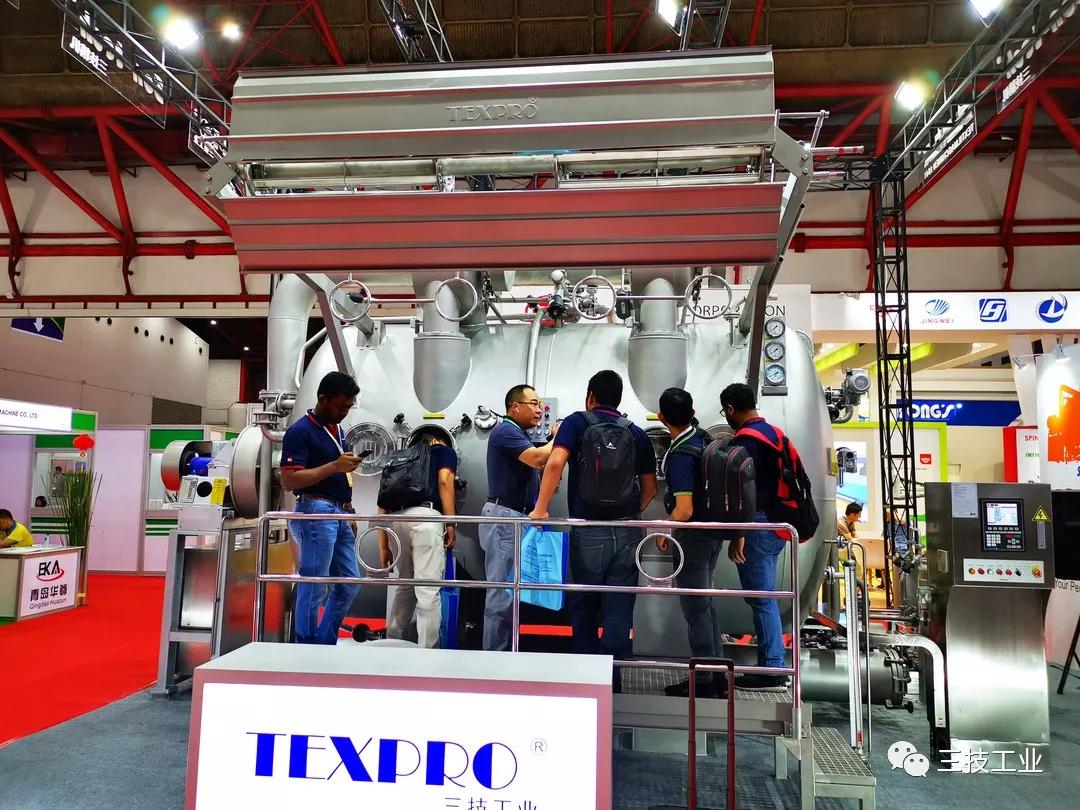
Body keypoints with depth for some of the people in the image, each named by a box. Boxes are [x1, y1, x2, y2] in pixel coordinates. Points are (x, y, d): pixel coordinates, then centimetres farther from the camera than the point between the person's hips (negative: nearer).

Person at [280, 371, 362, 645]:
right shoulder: (300, 431, -10)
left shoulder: (337, 430, 16)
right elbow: (288, 480, -19)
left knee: (349, 584, 12)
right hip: (316, 511, -9)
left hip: (340, 514, 9)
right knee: (313, 588, -3)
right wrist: (334, 467, -22)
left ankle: (325, 646, 24)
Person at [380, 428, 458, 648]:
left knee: (404, 587, 20)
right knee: (428, 590, -5)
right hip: (426, 516, -5)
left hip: (396, 519, 6)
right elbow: (444, 482, -3)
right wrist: (451, 524, -3)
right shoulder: (445, 451, 18)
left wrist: (383, 546, 24)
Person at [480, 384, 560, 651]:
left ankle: (506, 652, 21)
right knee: (502, 592, -7)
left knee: (511, 591, 13)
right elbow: (537, 458, -23)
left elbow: (535, 467, 18)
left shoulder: (521, 435, 20)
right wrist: (558, 438, -6)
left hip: (519, 518, 10)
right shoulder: (506, 431, -11)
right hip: (504, 516, -10)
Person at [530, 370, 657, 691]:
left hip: (587, 534, -2)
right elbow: (650, 488, 11)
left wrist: (541, 508, -14)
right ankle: (611, 681, 11)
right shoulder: (636, 433, 7)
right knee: (618, 610, 8)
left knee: (583, 607, 15)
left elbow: (555, 462, -17)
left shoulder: (577, 422, -1)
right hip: (627, 533, 2)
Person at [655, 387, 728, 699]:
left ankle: (703, 683, 14)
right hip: (714, 531, 9)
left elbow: (684, 510, -26)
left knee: (695, 609, 3)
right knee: (705, 603, 19)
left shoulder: (680, 456, -23)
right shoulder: (705, 438, 3)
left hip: (693, 534, -9)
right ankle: (717, 676, 29)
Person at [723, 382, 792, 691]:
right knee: (765, 597, 15)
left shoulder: (747, 438, -14)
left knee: (761, 599, -3)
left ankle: (771, 672, 3)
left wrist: (738, 536, -19)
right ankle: (773, 667, 22)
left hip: (758, 527, -10)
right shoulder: (771, 432, 15)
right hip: (776, 525, 10)